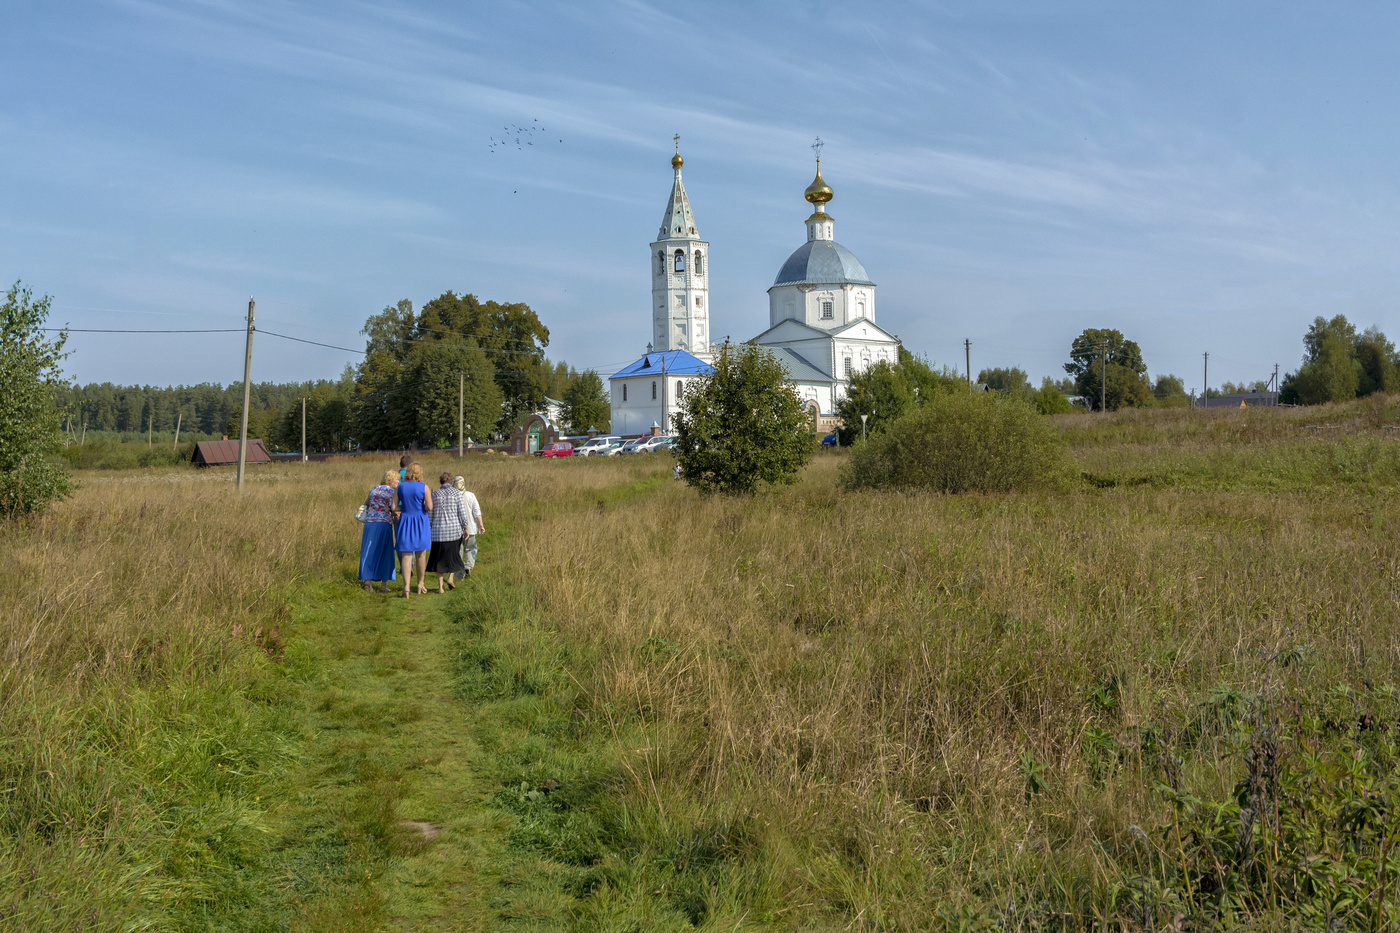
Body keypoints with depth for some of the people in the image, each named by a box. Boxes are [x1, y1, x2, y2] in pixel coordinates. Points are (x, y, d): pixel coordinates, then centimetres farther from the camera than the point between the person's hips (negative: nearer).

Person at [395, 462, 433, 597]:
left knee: (406, 555, 2)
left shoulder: (400, 487, -1)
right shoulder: (424, 487, -9)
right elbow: (429, 507, -13)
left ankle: (406, 586, -12)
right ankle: (421, 584, 25)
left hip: (405, 521, 1)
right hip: (421, 522, -1)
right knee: (421, 554, 14)